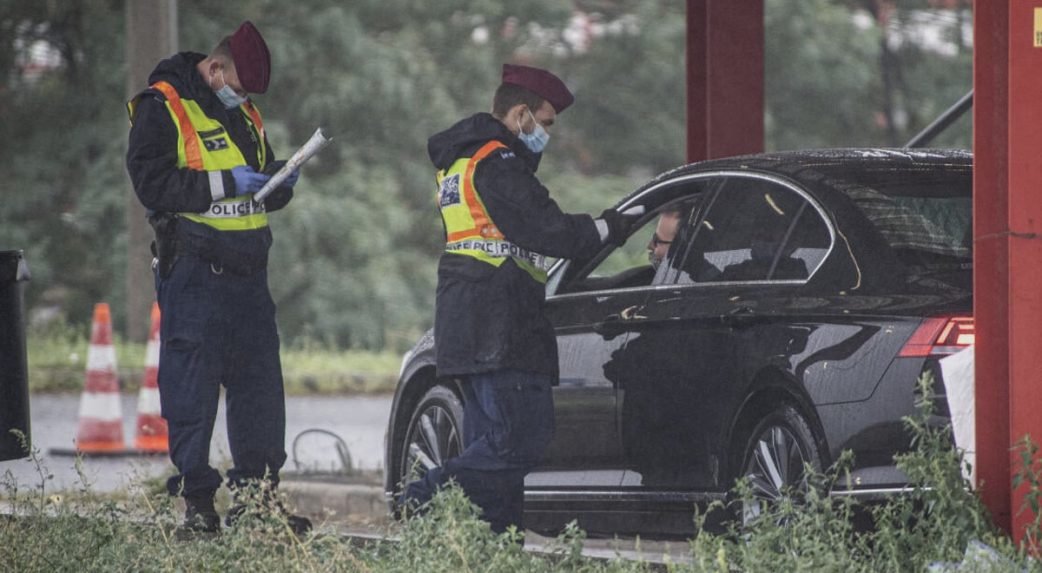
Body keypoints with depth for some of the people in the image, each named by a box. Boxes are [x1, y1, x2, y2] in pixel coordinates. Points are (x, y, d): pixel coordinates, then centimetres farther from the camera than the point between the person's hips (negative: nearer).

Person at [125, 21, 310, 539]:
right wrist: (224, 183, -19)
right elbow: (152, 183, -17)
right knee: (191, 391, -5)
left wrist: (279, 182, 2)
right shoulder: (162, 108, -6)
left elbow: (266, 192, 26)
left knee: (260, 384, 7)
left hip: (248, 272, 7)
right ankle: (196, 503, -1)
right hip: (193, 273, -7)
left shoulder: (244, 115, 17)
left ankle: (257, 493, 15)